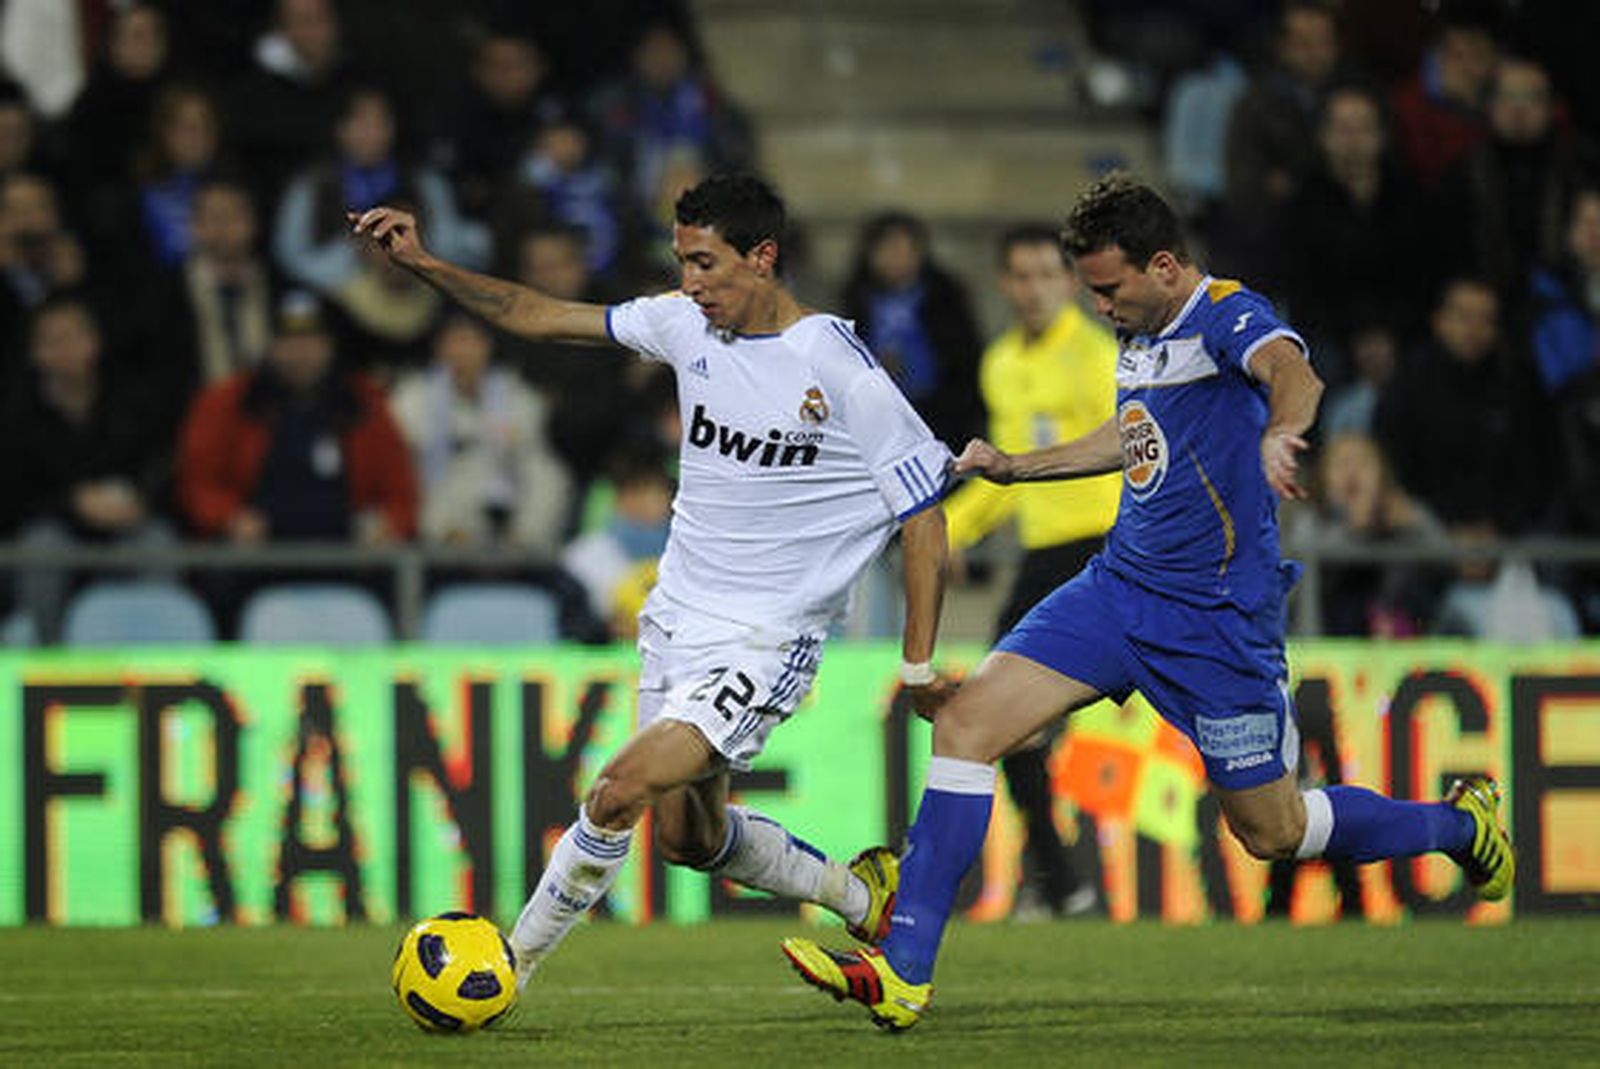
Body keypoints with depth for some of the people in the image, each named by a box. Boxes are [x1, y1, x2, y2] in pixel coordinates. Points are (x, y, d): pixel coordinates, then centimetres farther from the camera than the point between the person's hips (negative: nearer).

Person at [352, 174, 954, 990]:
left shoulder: (846, 375, -16)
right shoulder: (687, 325, 0)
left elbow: (923, 519, -9)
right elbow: (538, 316, 6)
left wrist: (919, 665, -8)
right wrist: (425, 265, -5)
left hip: (763, 646, -7)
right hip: (676, 622, 7)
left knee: (621, 792, -20)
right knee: (688, 836, 17)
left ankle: (510, 965, -6)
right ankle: (862, 895, 39)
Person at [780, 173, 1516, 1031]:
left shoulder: (1229, 316, -17)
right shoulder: (1142, 335, 9)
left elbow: (1292, 374, -41)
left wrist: (1280, 434, -63)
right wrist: (1017, 467, 29)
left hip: (1216, 619, -8)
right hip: (1121, 585, 8)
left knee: (1272, 832, 5)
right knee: (965, 720, -10)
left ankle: (1461, 826, 33)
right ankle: (903, 973, -11)